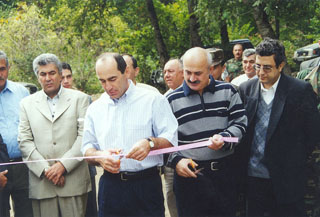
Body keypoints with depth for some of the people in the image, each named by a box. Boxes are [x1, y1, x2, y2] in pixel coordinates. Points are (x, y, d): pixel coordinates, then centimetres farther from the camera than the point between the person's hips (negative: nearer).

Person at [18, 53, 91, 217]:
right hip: (41, 183, 1)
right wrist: (45, 169, -7)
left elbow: (84, 136, -1)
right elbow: (25, 141, 5)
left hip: (73, 181, -1)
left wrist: (63, 165, -10)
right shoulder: (27, 103, 13)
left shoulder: (79, 99, 8)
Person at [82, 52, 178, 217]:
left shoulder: (153, 100, 2)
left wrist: (150, 143, -23)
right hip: (110, 185, 3)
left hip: (146, 185, -3)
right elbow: (87, 148, 12)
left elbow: (171, 140, -2)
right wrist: (99, 156, -10)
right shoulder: (95, 108, 12)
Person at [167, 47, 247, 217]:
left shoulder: (227, 91, 5)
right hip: (188, 175, -1)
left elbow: (240, 123, 4)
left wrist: (224, 138, -15)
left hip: (224, 173, 1)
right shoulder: (172, 100, 3)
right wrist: (176, 160, -10)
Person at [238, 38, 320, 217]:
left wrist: (296, 162, -1)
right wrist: (244, 163, 6)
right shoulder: (245, 89, 5)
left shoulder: (301, 90, -7)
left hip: (286, 177, -3)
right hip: (253, 174, 3)